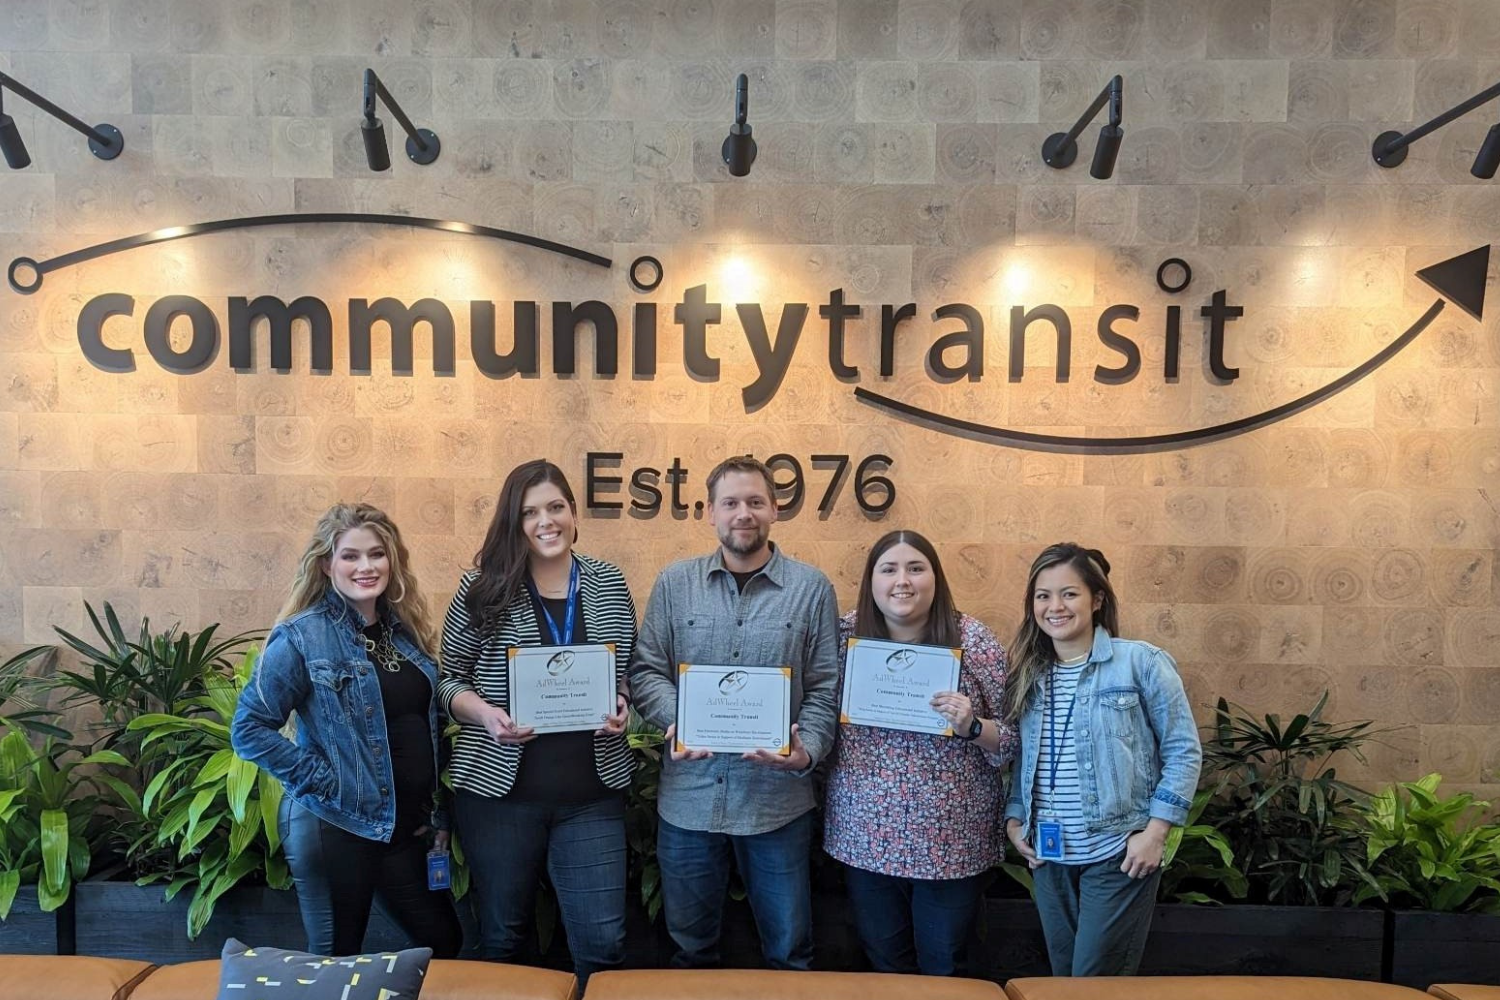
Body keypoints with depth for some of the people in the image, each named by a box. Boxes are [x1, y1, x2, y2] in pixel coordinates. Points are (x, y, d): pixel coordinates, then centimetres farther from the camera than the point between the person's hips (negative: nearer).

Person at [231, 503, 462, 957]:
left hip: (405, 828, 6)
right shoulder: (301, 638, -11)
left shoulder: (406, 632, 7)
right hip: (334, 827, -6)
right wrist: (325, 783, -17)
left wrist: (439, 813, 10)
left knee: (445, 944, 15)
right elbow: (249, 729, -14)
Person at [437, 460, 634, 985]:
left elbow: (629, 673, 12)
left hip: (592, 793, 1)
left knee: (603, 941, 4)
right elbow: (448, 679, 1)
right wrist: (485, 713, -18)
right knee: (502, 935, 17)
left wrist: (621, 706, -9)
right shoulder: (485, 586, -5)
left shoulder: (610, 585, 2)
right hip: (499, 788, -1)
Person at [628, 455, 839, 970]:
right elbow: (645, 670, 3)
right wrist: (676, 720, -15)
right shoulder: (674, 584, 3)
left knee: (788, 950, 14)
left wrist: (808, 749, -15)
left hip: (778, 798, -1)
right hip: (688, 795, 1)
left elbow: (825, 689, 0)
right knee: (690, 947, 19)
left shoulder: (812, 588, 0)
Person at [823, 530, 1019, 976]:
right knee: (884, 969, 18)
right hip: (867, 836, 2)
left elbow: (1014, 741, -3)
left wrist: (972, 727, -21)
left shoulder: (974, 640, -8)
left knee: (943, 971, 15)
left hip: (953, 841, -2)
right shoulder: (847, 634, -3)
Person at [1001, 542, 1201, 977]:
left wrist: (1154, 832, -13)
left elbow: (1183, 751, -8)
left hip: (1118, 855, -5)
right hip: (1048, 857, 6)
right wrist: (1014, 820, 3)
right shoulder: (1028, 672, 7)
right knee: (1063, 979, 18)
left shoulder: (1141, 662, -9)